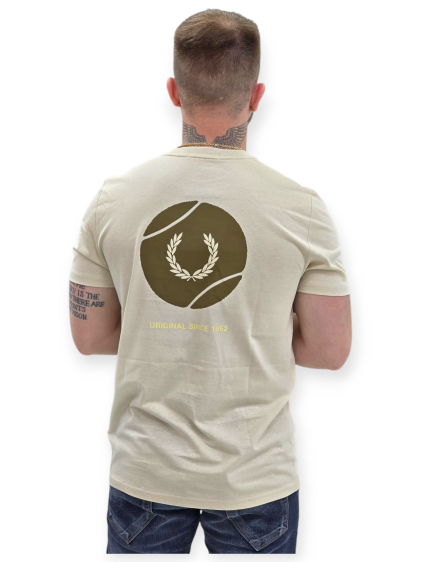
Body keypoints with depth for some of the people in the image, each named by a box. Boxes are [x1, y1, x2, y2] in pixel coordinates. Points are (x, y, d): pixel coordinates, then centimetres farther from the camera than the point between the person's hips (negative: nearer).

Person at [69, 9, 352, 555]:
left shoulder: (112, 198, -8)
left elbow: (89, 336, 0)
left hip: (144, 473, 2)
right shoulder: (302, 207, -13)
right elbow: (330, 350, -6)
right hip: (257, 478, -1)